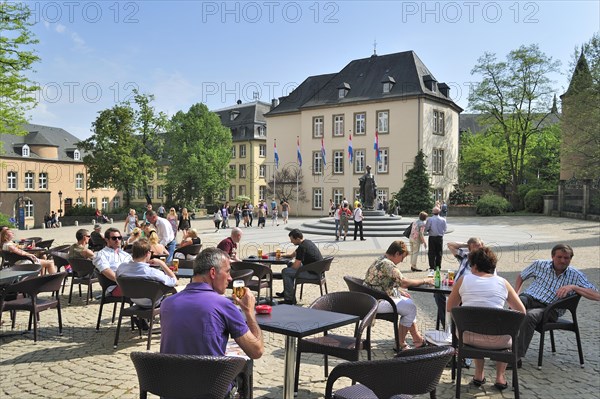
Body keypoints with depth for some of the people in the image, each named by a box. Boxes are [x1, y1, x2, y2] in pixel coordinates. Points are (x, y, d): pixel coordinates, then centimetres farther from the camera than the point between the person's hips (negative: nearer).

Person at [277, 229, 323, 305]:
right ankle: (286, 292, 30)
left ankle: (290, 299, -4)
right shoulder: (308, 242, 10)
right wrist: (283, 255, 20)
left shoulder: (302, 247, -21)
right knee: (290, 265, 23)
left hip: (313, 273, -11)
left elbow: (296, 266, -20)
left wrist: (290, 267, 1)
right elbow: (294, 254, 28)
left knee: (285, 272, -9)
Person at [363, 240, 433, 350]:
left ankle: (417, 338, 19)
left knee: (409, 303, 16)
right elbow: (404, 282, -24)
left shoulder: (381, 261, 13)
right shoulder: (387, 264, -20)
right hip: (377, 302, -11)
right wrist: (425, 281, -12)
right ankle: (400, 344, 3)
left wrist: (400, 291, 10)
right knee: (410, 308, -6)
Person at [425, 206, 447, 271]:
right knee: (439, 252, 12)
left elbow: (426, 229, -8)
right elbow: (444, 230, 4)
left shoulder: (430, 219, -11)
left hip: (432, 237, -2)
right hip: (440, 237, 2)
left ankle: (432, 267, 3)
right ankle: (438, 267, 15)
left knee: (431, 253, 5)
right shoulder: (443, 220, -2)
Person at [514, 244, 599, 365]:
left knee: (530, 316, -37)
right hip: (529, 297, 2)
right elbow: (521, 277, 25)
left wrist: (573, 287, -16)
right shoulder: (539, 265, 10)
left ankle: (517, 356, -34)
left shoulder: (576, 276, 5)